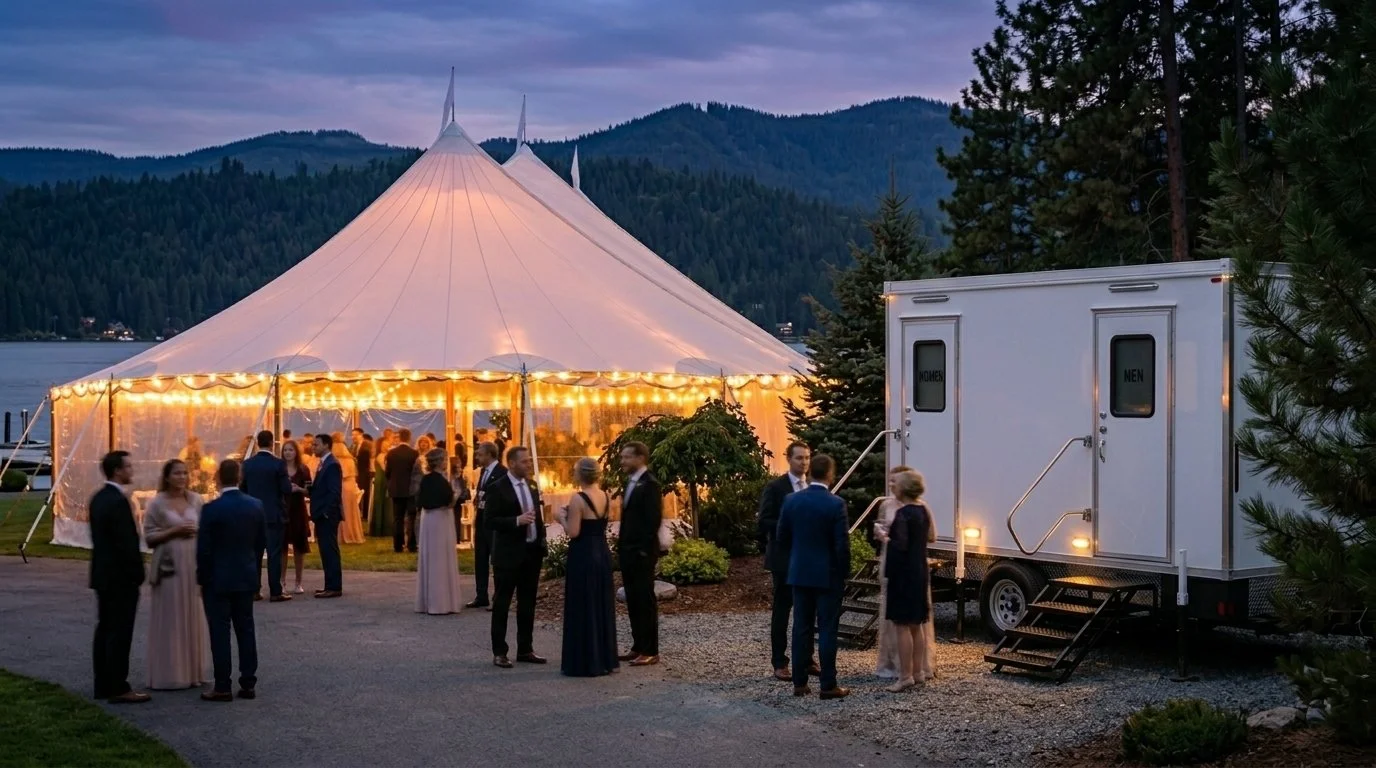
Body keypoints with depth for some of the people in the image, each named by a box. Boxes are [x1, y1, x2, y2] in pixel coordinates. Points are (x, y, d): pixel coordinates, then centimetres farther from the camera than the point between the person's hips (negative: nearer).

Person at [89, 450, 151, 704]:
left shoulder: (98, 498, 11)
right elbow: (127, 543, -21)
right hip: (121, 576, -10)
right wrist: (137, 573, -12)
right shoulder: (119, 501, -19)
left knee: (105, 630, 12)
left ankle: (103, 684, 18)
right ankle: (118, 688, -3)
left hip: (103, 574, 10)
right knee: (120, 633, -6)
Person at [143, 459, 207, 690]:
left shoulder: (195, 500, 8)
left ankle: (192, 671, 17)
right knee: (169, 621, -2)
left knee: (192, 618, 8)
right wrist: (174, 531, -15)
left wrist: (198, 532, -7)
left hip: (193, 565, 4)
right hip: (169, 566, -4)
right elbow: (149, 536, -4)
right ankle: (168, 675, 4)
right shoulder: (157, 504, -3)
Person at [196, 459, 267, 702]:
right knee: (246, 629, 10)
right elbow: (262, 543, 6)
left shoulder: (212, 509, -16)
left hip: (218, 579, -5)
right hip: (247, 578, 5)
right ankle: (248, 684, 13)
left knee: (220, 632, 1)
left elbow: (203, 548, -12)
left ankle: (222, 687, 2)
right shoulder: (255, 506, -1)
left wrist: (202, 579, -1)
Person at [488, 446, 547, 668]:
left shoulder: (532, 487, 12)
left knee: (528, 604, 12)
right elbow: (491, 521, -14)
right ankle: (499, 652, 7)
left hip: (532, 552, 6)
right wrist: (517, 521, -26)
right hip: (508, 555, -6)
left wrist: (542, 544, 10)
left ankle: (525, 649, 20)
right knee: (502, 604, 1)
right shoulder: (497, 489, -9)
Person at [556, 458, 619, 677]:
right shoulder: (606, 497, 6)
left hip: (583, 556, -7)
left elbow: (573, 532, -18)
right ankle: (606, 659, 21)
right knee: (603, 606, 15)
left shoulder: (578, 499, -16)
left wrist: (563, 518, -1)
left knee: (582, 608, 1)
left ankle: (585, 663, 5)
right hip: (602, 554, 7)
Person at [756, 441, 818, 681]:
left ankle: (806, 659, 18)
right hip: (784, 558, -5)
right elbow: (763, 521, -10)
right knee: (781, 611, 1)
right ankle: (779, 663, 6)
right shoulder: (775, 487, -6)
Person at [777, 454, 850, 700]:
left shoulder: (792, 501, -2)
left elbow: (782, 537, 6)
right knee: (827, 630, 1)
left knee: (801, 629, 10)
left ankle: (799, 683, 12)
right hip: (828, 575, -4)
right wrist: (844, 573, 0)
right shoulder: (836, 504, -15)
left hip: (799, 573, 4)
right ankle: (828, 685, 4)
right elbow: (842, 544, -14)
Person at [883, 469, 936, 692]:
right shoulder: (923, 511, 8)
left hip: (903, 573, -9)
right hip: (919, 571, 9)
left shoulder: (903, 514, -18)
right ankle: (919, 672, 22)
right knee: (917, 625, 16)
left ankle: (906, 676, -3)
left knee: (902, 626, -4)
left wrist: (885, 538, -6)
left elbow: (901, 545, -24)